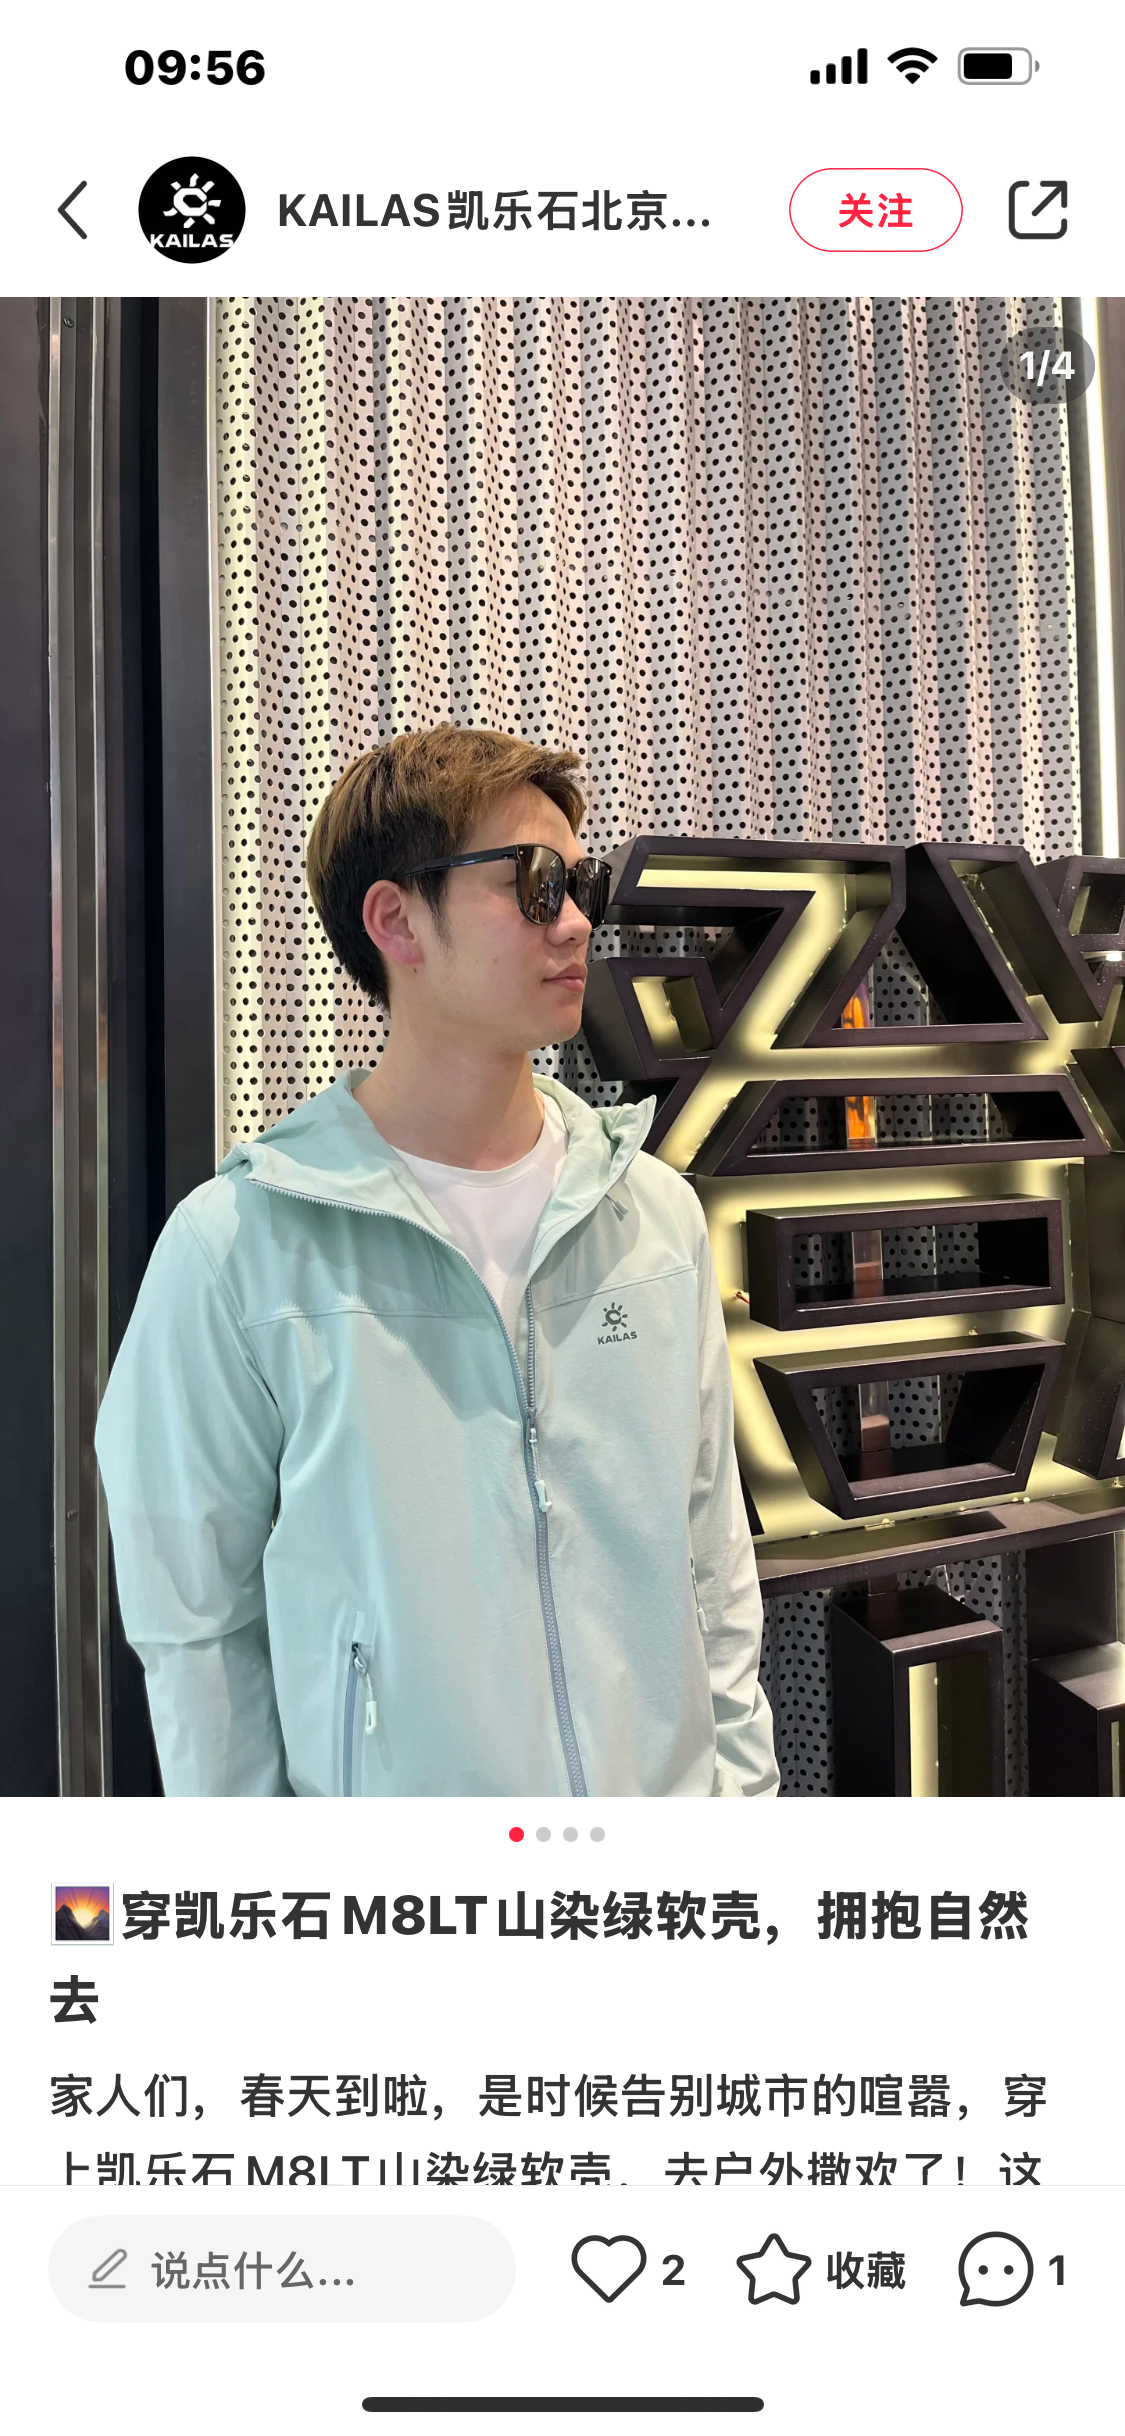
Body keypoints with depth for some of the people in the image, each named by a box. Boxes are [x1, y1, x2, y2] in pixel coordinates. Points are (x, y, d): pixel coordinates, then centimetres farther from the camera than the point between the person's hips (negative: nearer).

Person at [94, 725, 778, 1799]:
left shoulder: (656, 1209, -1)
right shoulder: (237, 1249, -14)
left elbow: (713, 1553, 5)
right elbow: (198, 1624, -9)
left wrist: (740, 1782, 4)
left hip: (667, 1786, 4)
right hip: (392, 1822, -3)